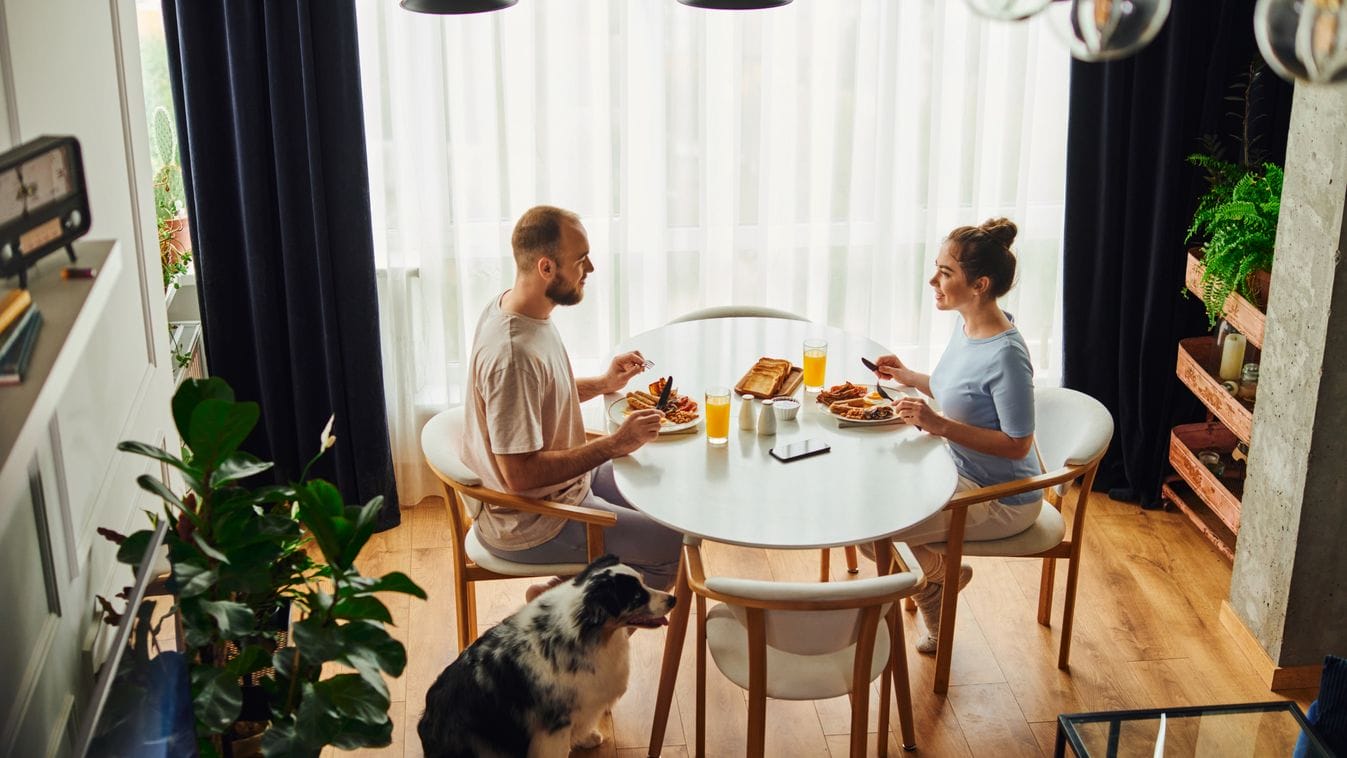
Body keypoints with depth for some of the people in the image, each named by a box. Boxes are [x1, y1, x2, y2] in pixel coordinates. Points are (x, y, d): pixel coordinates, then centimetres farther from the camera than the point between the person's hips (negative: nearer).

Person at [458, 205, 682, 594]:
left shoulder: (511, 307, -1)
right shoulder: (512, 353, -32)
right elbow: (520, 474, -31)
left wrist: (603, 383, 2)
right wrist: (615, 444, -25)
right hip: (527, 525, -9)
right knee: (675, 546, -4)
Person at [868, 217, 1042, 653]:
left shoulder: (1006, 355, -28)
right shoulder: (966, 326, 0)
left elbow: (1017, 445, -25)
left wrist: (940, 425, -29)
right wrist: (910, 378, 3)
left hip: (1001, 501, -9)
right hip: (962, 472, 9)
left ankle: (938, 578, 16)